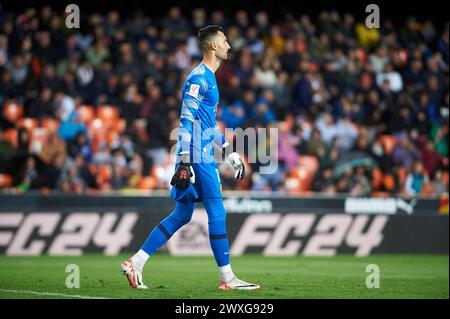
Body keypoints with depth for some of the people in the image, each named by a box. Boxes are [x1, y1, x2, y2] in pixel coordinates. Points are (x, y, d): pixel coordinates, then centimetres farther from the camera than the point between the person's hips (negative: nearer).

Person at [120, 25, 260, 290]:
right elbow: (186, 121, -17)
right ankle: (227, 278, 0)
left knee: (182, 215, 10)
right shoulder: (198, 78, -11)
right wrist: (184, 162, -22)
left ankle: (135, 263, 10)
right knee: (217, 213, -6)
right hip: (198, 157, -10)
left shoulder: (209, 78, 20)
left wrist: (231, 153, 26)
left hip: (204, 156, 10)